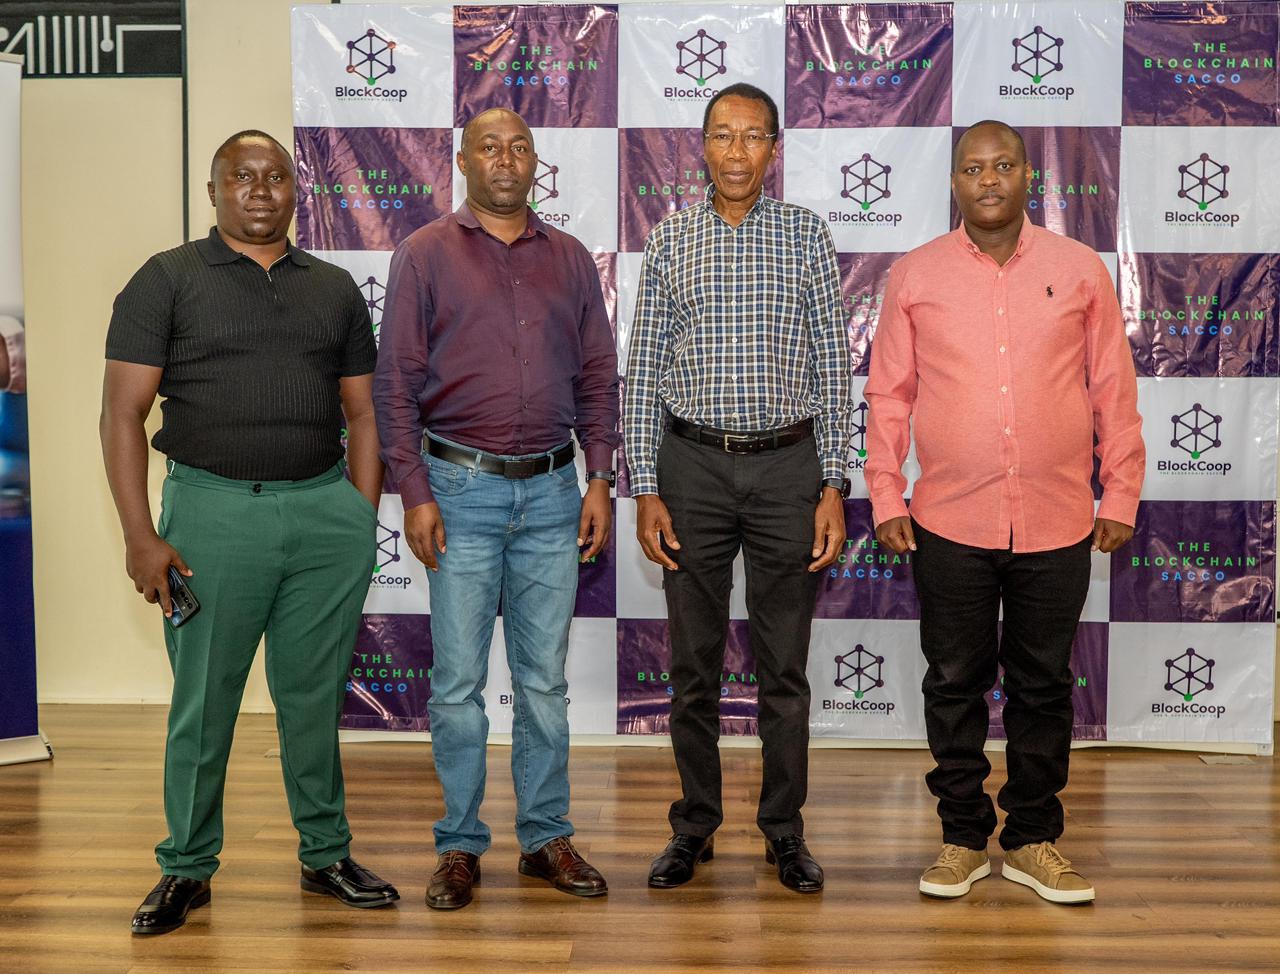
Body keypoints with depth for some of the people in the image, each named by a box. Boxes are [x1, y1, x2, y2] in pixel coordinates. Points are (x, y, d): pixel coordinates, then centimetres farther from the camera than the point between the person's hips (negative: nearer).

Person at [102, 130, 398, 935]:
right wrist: (140, 535, -10)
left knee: (315, 695, 10)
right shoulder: (168, 280, 3)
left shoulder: (335, 288, 13)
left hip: (327, 509, 3)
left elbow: (363, 414, 14)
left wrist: (363, 523, 7)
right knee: (203, 700, 5)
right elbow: (123, 412, -3)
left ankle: (326, 854, 25)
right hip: (213, 509, -2)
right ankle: (187, 868, 21)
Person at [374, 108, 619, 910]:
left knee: (545, 678, 10)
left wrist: (600, 481, 3)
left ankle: (547, 838, 21)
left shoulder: (570, 259, 11)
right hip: (462, 489, -2)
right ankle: (460, 846, 16)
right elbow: (395, 383, -2)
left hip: (551, 491, 3)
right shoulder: (426, 254, 2)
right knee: (459, 680, 3)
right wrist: (416, 493, -8)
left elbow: (598, 379, 12)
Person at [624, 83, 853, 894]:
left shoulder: (807, 235, 3)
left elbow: (833, 367, 2)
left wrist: (833, 488, -4)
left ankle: (786, 828, 22)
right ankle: (695, 825, 23)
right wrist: (646, 490, -2)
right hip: (693, 465, 1)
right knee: (695, 661, 8)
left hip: (788, 466, 0)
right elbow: (644, 372, 5)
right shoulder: (670, 240, 5)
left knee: (785, 664, 7)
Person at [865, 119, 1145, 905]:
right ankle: (964, 839, 23)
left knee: (1043, 685, 10)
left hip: (1057, 524, 1)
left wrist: (1121, 496, 4)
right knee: (955, 683, 8)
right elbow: (889, 393, 5)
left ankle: (1034, 840, 25)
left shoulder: (1080, 270, 5)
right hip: (950, 523, 0)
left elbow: (1114, 391, 6)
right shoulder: (915, 275, 4)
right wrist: (886, 496, 1)